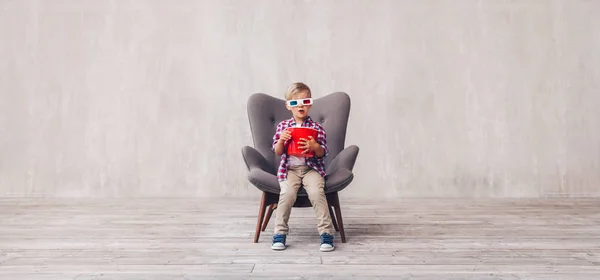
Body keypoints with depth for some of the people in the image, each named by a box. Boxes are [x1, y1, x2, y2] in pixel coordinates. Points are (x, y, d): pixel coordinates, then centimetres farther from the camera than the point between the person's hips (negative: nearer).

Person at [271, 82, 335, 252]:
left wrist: (315, 146, -21)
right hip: (289, 168, 1)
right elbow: (277, 152, 7)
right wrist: (281, 140, -14)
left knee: (316, 192, -27)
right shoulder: (283, 126, 8)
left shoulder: (317, 128, 3)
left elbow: (323, 154, 1)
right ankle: (280, 233, -10)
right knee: (287, 193, -26)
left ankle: (326, 232, -15)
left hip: (311, 167, -1)